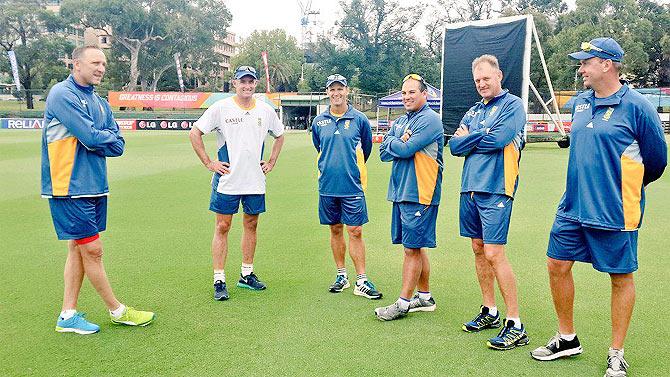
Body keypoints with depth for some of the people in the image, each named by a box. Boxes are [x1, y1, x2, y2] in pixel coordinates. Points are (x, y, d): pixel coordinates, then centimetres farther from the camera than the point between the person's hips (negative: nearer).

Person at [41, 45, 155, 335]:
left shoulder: (99, 102, 13)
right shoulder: (62, 94, -12)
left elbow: (118, 146, 5)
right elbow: (91, 137, -22)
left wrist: (95, 141, -12)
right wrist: (108, 137, -2)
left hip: (94, 187, 9)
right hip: (69, 189, -8)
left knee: (78, 249, 12)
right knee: (92, 250, -1)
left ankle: (67, 316, 22)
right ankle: (118, 312, 12)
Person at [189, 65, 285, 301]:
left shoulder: (266, 110, 6)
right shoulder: (221, 108, -4)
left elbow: (279, 136, 22)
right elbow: (194, 133, -2)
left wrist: (271, 163, 13)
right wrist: (208, 163, -5)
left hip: (255, 181, 4)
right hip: (227, 180, -4)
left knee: (251, 224, 11)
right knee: (223, 227, -1)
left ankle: (247, 275, 24)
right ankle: (219, 281, 6)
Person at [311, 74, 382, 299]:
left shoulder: (359, 119, -1)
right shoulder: (318, 122, 6)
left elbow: (366, 148, 13)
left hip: (352, 185, -2)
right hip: (327, 186, 3)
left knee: (355, 232, -3)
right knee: (335, 230, 11)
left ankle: (362, 281, 4)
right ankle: (341, 276, 23)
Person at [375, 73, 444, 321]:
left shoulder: (429, 119, -10)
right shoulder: (401, 121, 17)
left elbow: (406, 149, -19)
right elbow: (384, 152, 7)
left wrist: (393, 143, 0)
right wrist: (401, 142, -10)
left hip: (419, 194, -9)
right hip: (401, 192, 9)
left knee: (412, 248, -2)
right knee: (415, 247, 15)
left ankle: (403, 303, 5)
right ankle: (425, 297, 26)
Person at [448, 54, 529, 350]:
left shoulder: (512, 105, -2)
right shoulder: (473, 111, 18)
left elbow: (498, 139, -17)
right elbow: (454, 146, 9)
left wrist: (468, 138, -1)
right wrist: (481, 138, -6)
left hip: (495, 190, -7)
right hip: (470, 188, 7)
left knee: (494, 254, -11)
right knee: (478, 250, 12)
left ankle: (515, 325, -3)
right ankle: (489, 311, 26)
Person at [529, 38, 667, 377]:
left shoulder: (636, 106, -10)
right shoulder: (581, 103, 9)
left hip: (616, 211, -6)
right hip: (573, 206, 7)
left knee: (621, 278, 7)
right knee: (557, 266, 9)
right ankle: (567, 339, 27)